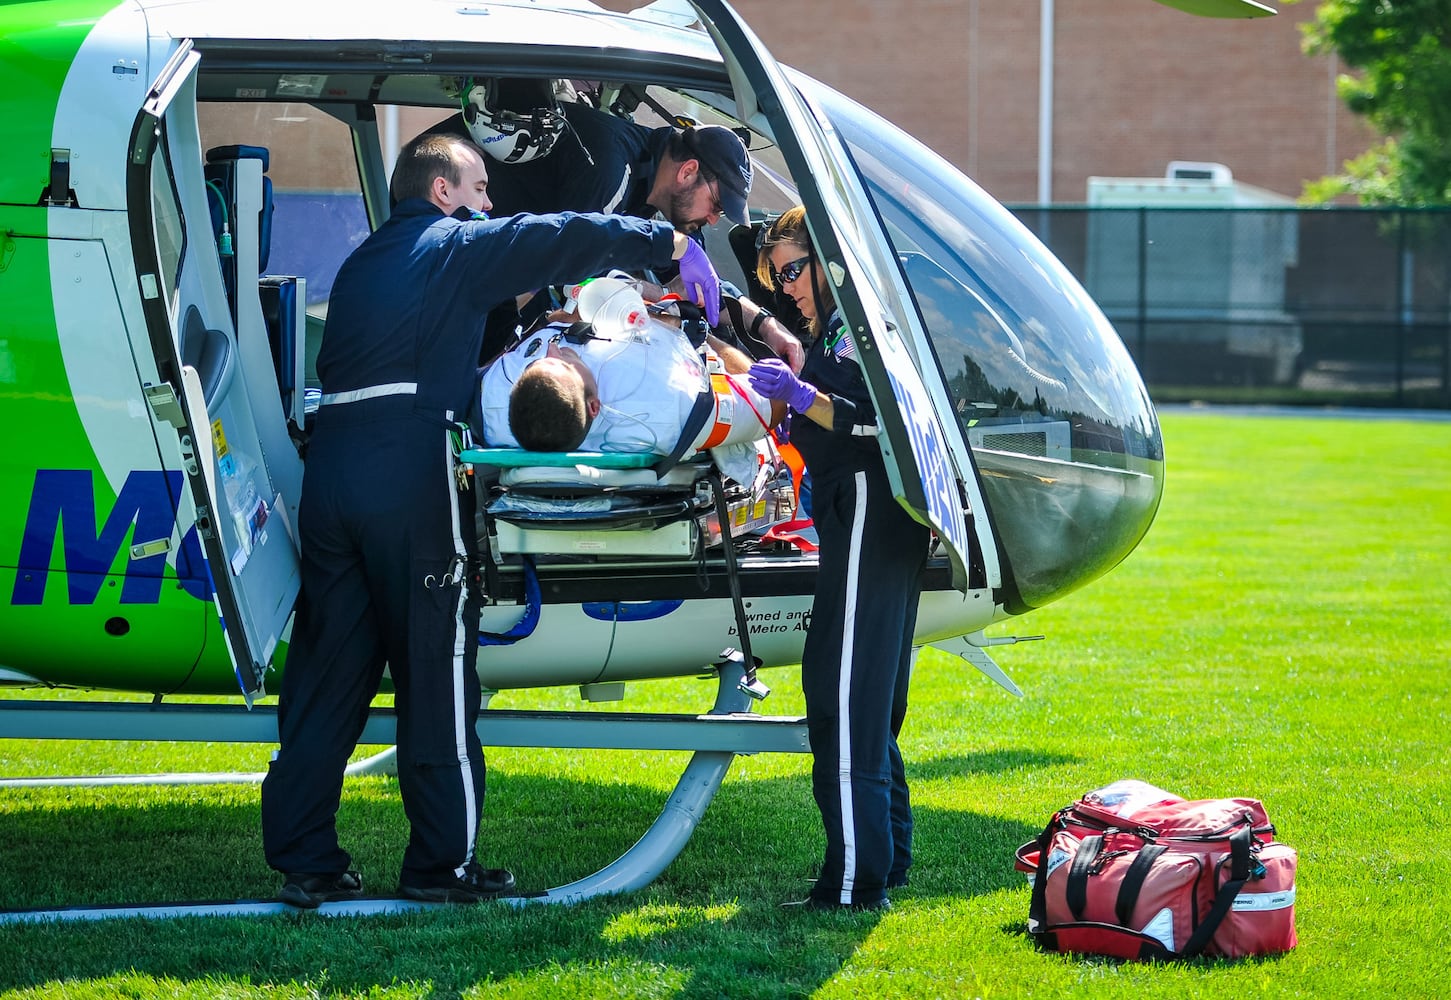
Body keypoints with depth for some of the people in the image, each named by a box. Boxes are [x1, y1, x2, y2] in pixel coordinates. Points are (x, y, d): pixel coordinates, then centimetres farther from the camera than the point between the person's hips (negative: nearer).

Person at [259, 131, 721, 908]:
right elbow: (564, 240, -3)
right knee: (434, 671, 0)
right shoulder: (456, 246, 5)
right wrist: (670, 244, 3)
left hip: (329, 462, 7)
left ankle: (303, 859, 6)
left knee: (327, 671, 7)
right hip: (410, 471, -7)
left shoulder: (363, 262, 27)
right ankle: (442, 863, 3)